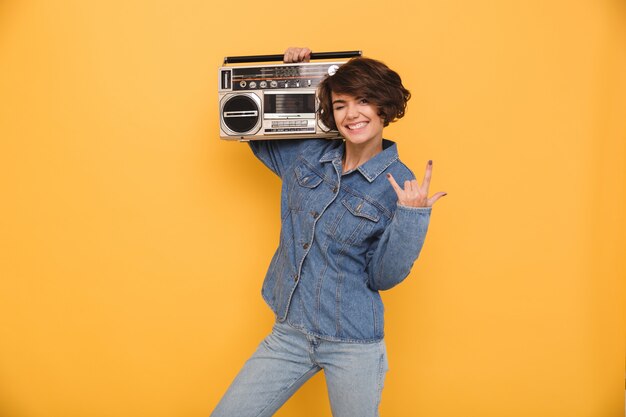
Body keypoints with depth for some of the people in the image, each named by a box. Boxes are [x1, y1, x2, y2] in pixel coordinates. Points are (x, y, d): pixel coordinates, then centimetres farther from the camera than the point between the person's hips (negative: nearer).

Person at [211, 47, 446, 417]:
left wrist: (411, 218, -24)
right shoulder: (308, 154, 1)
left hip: (353, 344, -3)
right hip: (289, 332, 4)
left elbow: (382, 278, -9)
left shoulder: (400, 185, -9)